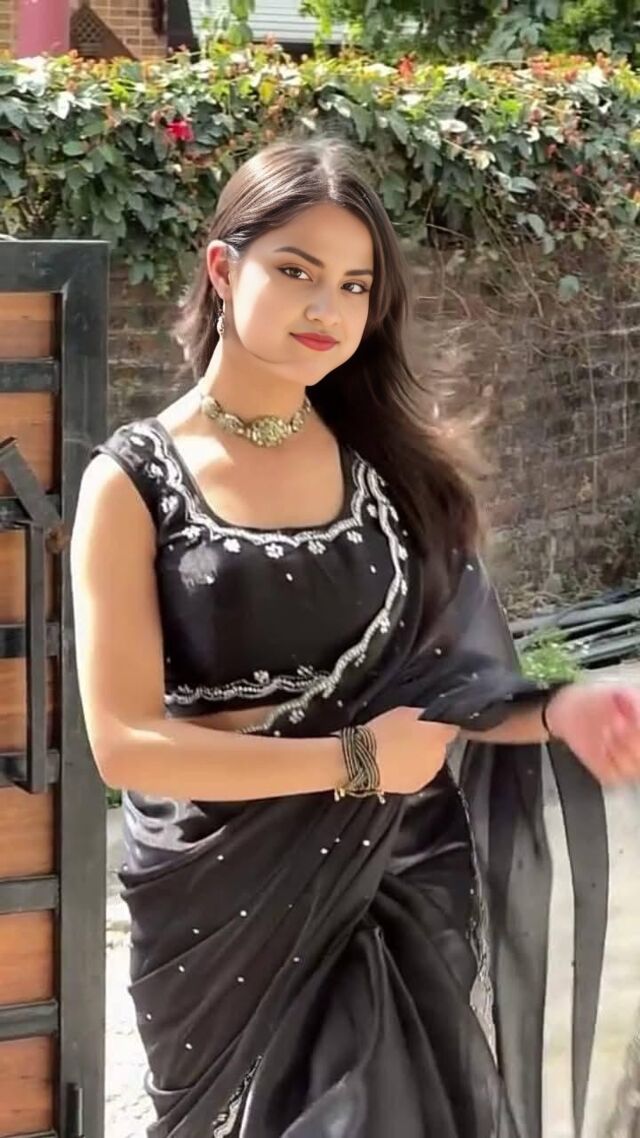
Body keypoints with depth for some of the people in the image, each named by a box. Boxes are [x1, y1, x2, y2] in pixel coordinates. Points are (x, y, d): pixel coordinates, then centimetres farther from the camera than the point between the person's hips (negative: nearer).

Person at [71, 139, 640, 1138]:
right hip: (221, 908, -2)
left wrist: (555, 712, -13)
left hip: (402, 883, 2)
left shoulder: (392, 457, 2)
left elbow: (429, 678, 5)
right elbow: (126, 744, -15)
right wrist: (354, 760, -16)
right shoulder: (134, 483, -9)